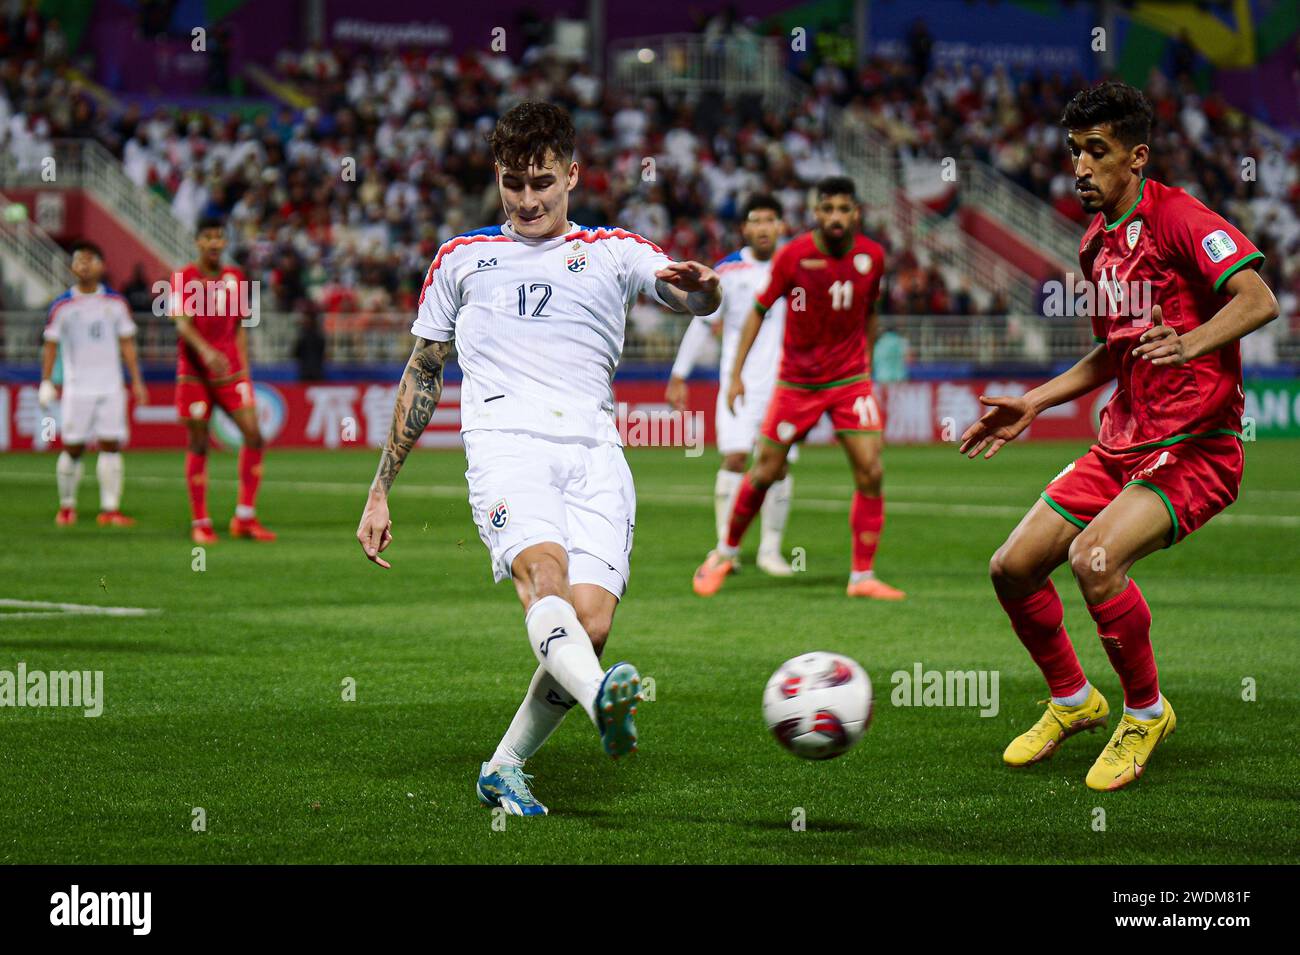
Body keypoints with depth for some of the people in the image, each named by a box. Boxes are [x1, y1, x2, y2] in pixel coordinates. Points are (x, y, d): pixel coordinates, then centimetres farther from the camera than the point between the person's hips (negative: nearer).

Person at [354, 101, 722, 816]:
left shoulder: (612, 251, 21)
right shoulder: (461, 259, 24)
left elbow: (691, 298, 3)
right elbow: (422, 376, 28)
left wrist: (702, 287, -23)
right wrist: (379, 492, 24)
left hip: (594, 453, 1)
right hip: (505, 442, -1)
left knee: (590, 622, -15)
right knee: (542, 572, -30)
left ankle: (503, 769, 3)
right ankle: (602, 701, -58)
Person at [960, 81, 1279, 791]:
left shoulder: (1177, 219, -12)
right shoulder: (1096, 242, 14)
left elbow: (1259, 301, -25)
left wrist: (1190, 344, -41)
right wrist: (1032, 404, 21)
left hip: (1193, 447, -8)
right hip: (1121, 442, 9)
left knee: (1094, 558, -30)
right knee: (1012, 568, 3)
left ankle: (1146, 713, -6)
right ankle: (1072, 702, 28)